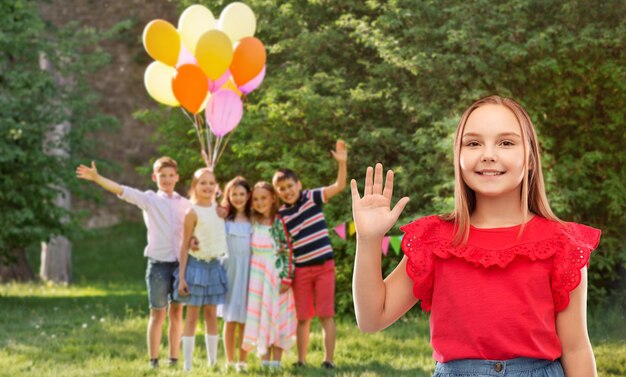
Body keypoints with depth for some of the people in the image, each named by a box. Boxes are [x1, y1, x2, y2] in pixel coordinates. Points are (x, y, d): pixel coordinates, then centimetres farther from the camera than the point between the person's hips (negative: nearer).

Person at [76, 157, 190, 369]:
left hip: (180, 262, 3)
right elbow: (121, 191, -10)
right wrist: (96, 178, -23)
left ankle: (174, 359, 13)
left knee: (176, 312, 6)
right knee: (158, 313, -1)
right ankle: (153, 361, 3)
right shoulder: (149, 200, 2)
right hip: (158, 262, -3)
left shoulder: (185, 204, 10)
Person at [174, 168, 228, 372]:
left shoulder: (219, 209, 5)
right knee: (192, 316, -1)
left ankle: (213, 363, 14)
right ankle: (187, 366, 2)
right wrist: (181, 277, -13)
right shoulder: (193, 212, -10)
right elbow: (184, 246, -10)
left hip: (215, 265, 5)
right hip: (197, 265, -5)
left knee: (212, 315, 9)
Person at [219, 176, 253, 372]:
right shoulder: (223, 217, 3)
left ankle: (243, 361, 6)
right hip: (229, 270, -1)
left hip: (248, 271, 1)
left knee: (245, 319, 1)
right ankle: (229, 361, 6)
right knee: (230, 318, 1)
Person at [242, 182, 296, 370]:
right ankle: (264, 360, 10)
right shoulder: (253, 222, 8)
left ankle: (276, 361, 1)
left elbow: (288, 250, -8)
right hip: (257, 276, 4)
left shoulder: (279, 222, -5)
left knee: (277, 316, -2)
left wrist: (287, 277, -14)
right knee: (259, 317, 3)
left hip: (276, 274, -4)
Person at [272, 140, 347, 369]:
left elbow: (339, 186, -12)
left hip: (324, 265, -2)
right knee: (303, 317, 9)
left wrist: (342, 162, -25)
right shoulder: (280, 216, 3)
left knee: (326, 315, -3)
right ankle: (301, 360, 17)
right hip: (301, 270, 2)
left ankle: (329, 360, 0)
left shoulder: (312, 198, -2)